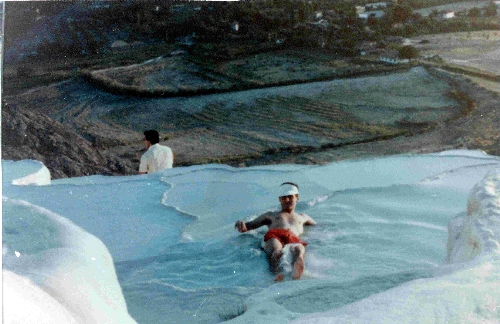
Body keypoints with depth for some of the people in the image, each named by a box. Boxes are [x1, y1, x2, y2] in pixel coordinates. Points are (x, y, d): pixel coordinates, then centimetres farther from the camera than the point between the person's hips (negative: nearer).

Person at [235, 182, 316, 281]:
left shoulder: (302, 217, 47)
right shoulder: (270, 215, 42)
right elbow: (250, 225, 32)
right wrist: (241, 224, 8)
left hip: (294, 239, 0)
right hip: (274, 235, 0)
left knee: (299, 248, -42)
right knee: (275, 249, -42)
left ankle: (296, 269, -76)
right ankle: (277, 272, -72)